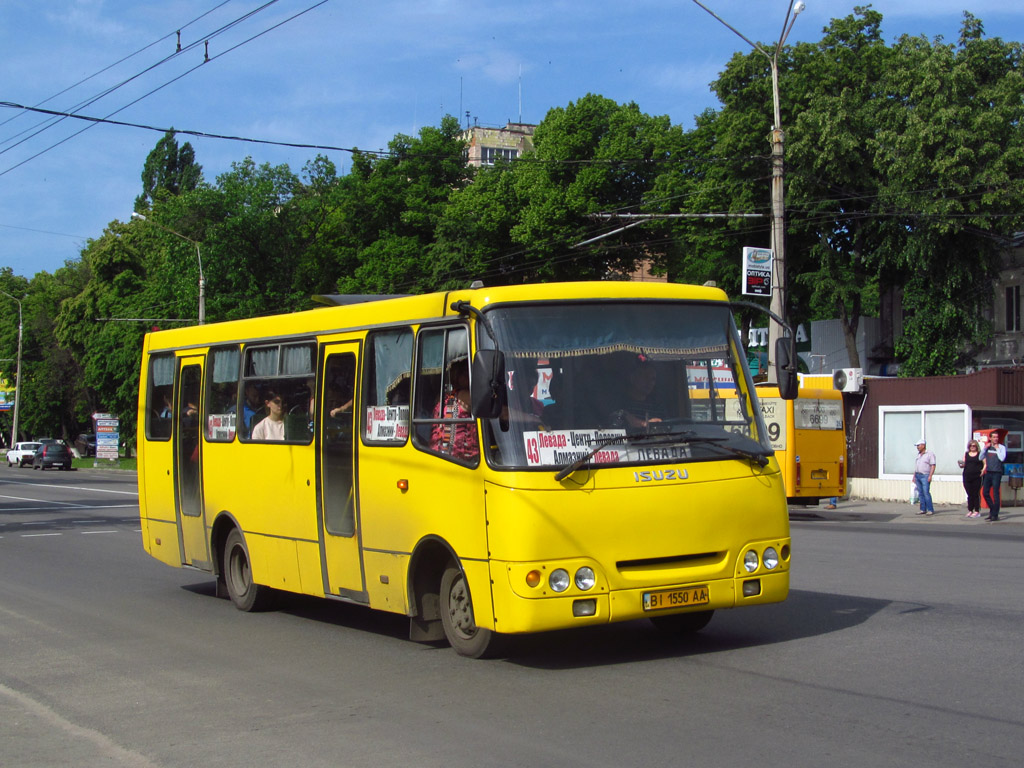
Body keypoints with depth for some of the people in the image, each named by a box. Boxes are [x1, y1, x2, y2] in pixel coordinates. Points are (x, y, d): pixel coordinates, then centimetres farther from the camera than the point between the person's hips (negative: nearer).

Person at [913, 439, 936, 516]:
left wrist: (930, 476, -18)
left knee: (926, 492, -13)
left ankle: (930, 510, -10)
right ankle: (923, 509, 8)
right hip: (918, 475, 7)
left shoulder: (930, 454, -5)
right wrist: (914, 476, 18)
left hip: (925, 476, -7)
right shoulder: (918, 454, 18)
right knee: (920, 493, 5)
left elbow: (933, 466, -10)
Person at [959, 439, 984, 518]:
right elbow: (963, 464, 15)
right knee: (969, 494, 5)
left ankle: (977, 511, 3)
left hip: (977, 476, -3)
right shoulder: (966, 454, 15)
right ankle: (970, 510, 12)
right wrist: (961, 465, -8)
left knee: (976, 494, -3)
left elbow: (985, 464, 2)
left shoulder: (980, 454, 5)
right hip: (967, 476, 3)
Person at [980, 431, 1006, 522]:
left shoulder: (1001, 447, -3)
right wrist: (984, 448, -1)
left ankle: (995, 515, -3)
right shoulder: (987, 447, 12)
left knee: (996, 494, -6)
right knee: (985, 493, 6)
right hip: (988, 472, 6)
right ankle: (992, 511, 22)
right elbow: (981, 458, 11)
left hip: (997, 473, -6)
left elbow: (1002, 458, -16)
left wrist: (997, 448, -12)